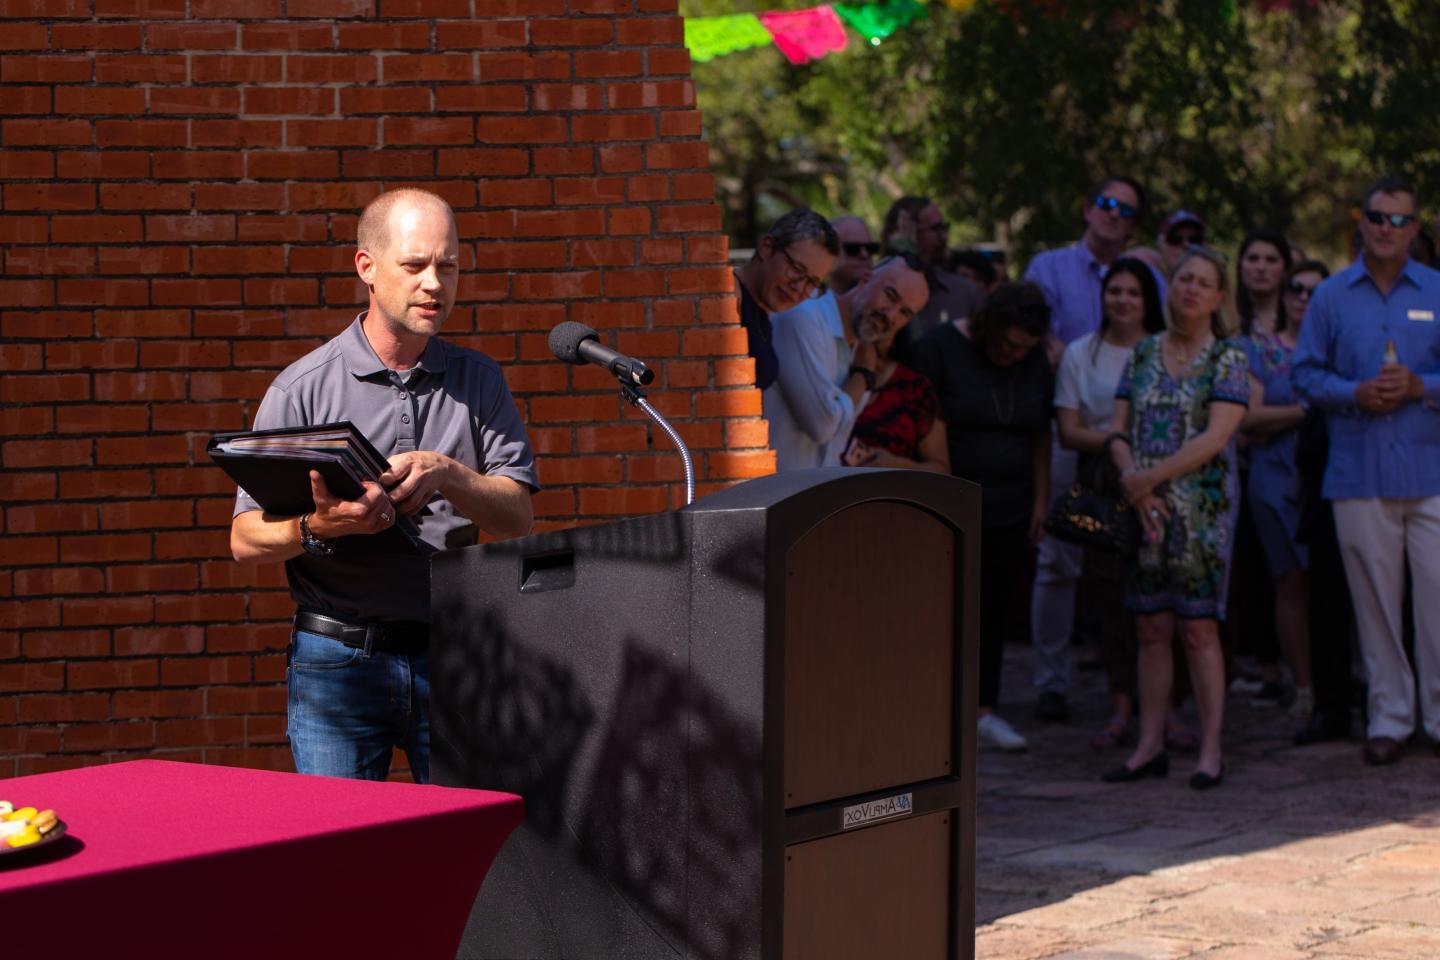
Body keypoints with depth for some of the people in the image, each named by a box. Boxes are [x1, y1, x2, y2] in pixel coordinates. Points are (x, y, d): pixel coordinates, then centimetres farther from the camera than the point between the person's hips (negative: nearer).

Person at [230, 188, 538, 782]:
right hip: (338, 660, -2)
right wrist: (319, 527, -23)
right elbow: (246, 540, -3)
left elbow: (517, 517, 2)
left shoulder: (479, 382, 10)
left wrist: (446, 474, -16)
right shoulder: (303, 389, 0)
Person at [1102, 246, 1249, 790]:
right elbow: (1118, 432, 8)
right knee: (1151, 627, 5)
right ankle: (1150, 745, 11)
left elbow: (1215, 438, -12)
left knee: (1199, 628, -5)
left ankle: (1210, 750, 0)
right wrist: (1133, 482, -9)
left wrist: (1151, 476, -14)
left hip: (1202, 508, -4)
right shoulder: (1143, 355, 11)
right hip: (1145, 507, 4)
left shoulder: (1228, 359, -1)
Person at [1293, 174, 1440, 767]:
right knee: (1375, 600, 3)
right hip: (1359, 472, 1)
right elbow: (1307, 373, 8)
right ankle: (1388, 717, 10)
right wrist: (1355, 393, -9)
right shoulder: (1331, 296, 10)